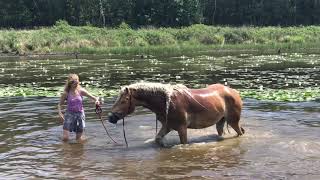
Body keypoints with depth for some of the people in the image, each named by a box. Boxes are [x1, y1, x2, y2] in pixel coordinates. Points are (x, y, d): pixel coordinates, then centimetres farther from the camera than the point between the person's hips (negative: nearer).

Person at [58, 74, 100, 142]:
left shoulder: (81, 91, -5)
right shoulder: (66, 93, -8)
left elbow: (92, 97, -2)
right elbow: (60, 104, 2)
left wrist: (96, 100, -24)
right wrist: (60, 113, -14)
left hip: (80, 114, 1)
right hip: (69, 114, -1)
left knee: (79, 139, 6)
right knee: (65, 138, -10)